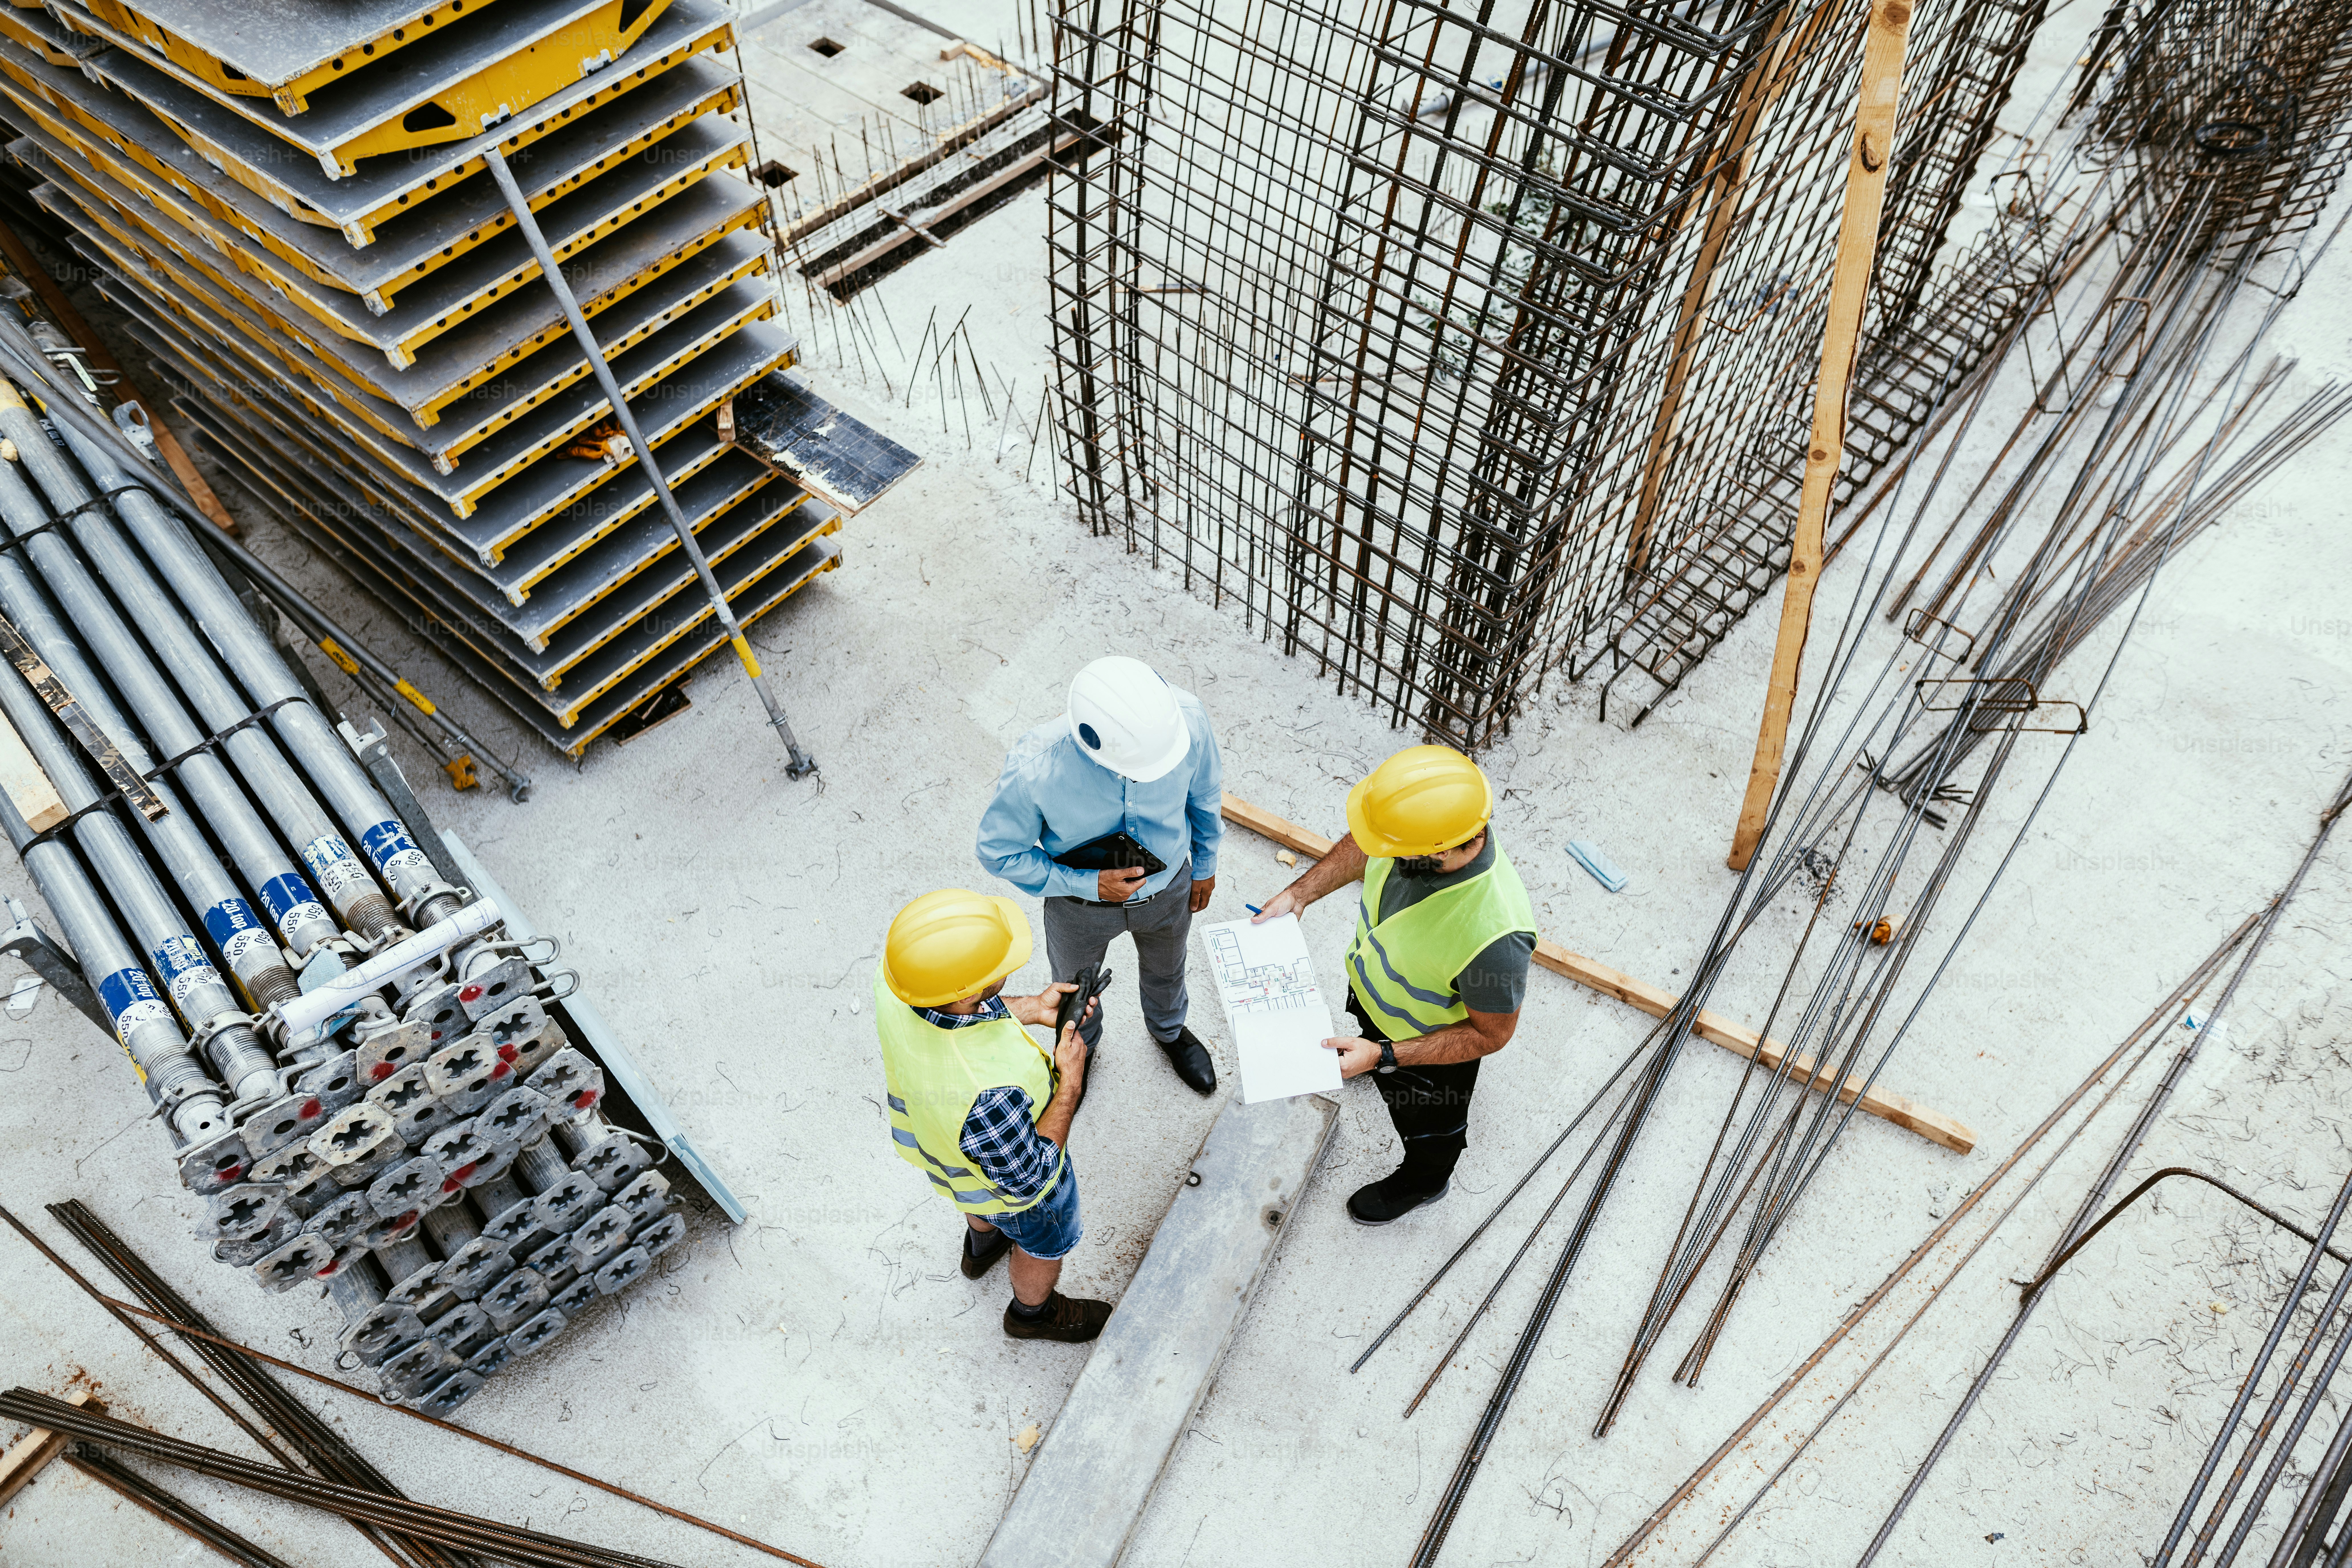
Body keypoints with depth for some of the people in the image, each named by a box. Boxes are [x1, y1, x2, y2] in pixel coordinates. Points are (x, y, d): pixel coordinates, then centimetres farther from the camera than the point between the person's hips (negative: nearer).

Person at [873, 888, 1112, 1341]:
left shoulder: (896, 977, -32)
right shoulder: (987, 1093, -51)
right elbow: (1027, 1181, -29)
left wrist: (1031, 1009, -13)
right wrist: (1070, 1083, -25)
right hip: (1009, 1181, -6)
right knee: (1045, 1244, 30)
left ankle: (982, 1243, 72)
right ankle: (1033, 1312, 61)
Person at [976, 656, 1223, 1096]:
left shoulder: (1186, 715, -35)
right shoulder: (1034, 769, -42)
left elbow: (1205, 791, -11)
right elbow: (1000, 852, -21)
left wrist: (1205, 865, 4)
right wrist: (1089, 885, -28)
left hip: (1169, 889, 2)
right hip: (1082, 903, -2)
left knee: (1166, 970, 34)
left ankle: (1169, 1031, 69)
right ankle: (1081, 1048, 66)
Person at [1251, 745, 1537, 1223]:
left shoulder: (1495, 934, -48)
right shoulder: (1413, 822, -31)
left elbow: (1491, 1034, -29)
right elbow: (1360, 848, -5)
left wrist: (1384, 1057, -31)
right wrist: (1298, 893, -12)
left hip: (1432, 1045, -5)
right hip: (1371, 980, 5)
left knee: (1425, 1119, 29)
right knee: (1369, 1033, 39)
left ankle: (1426, 1180, 61)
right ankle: (1365, 1039, 75)